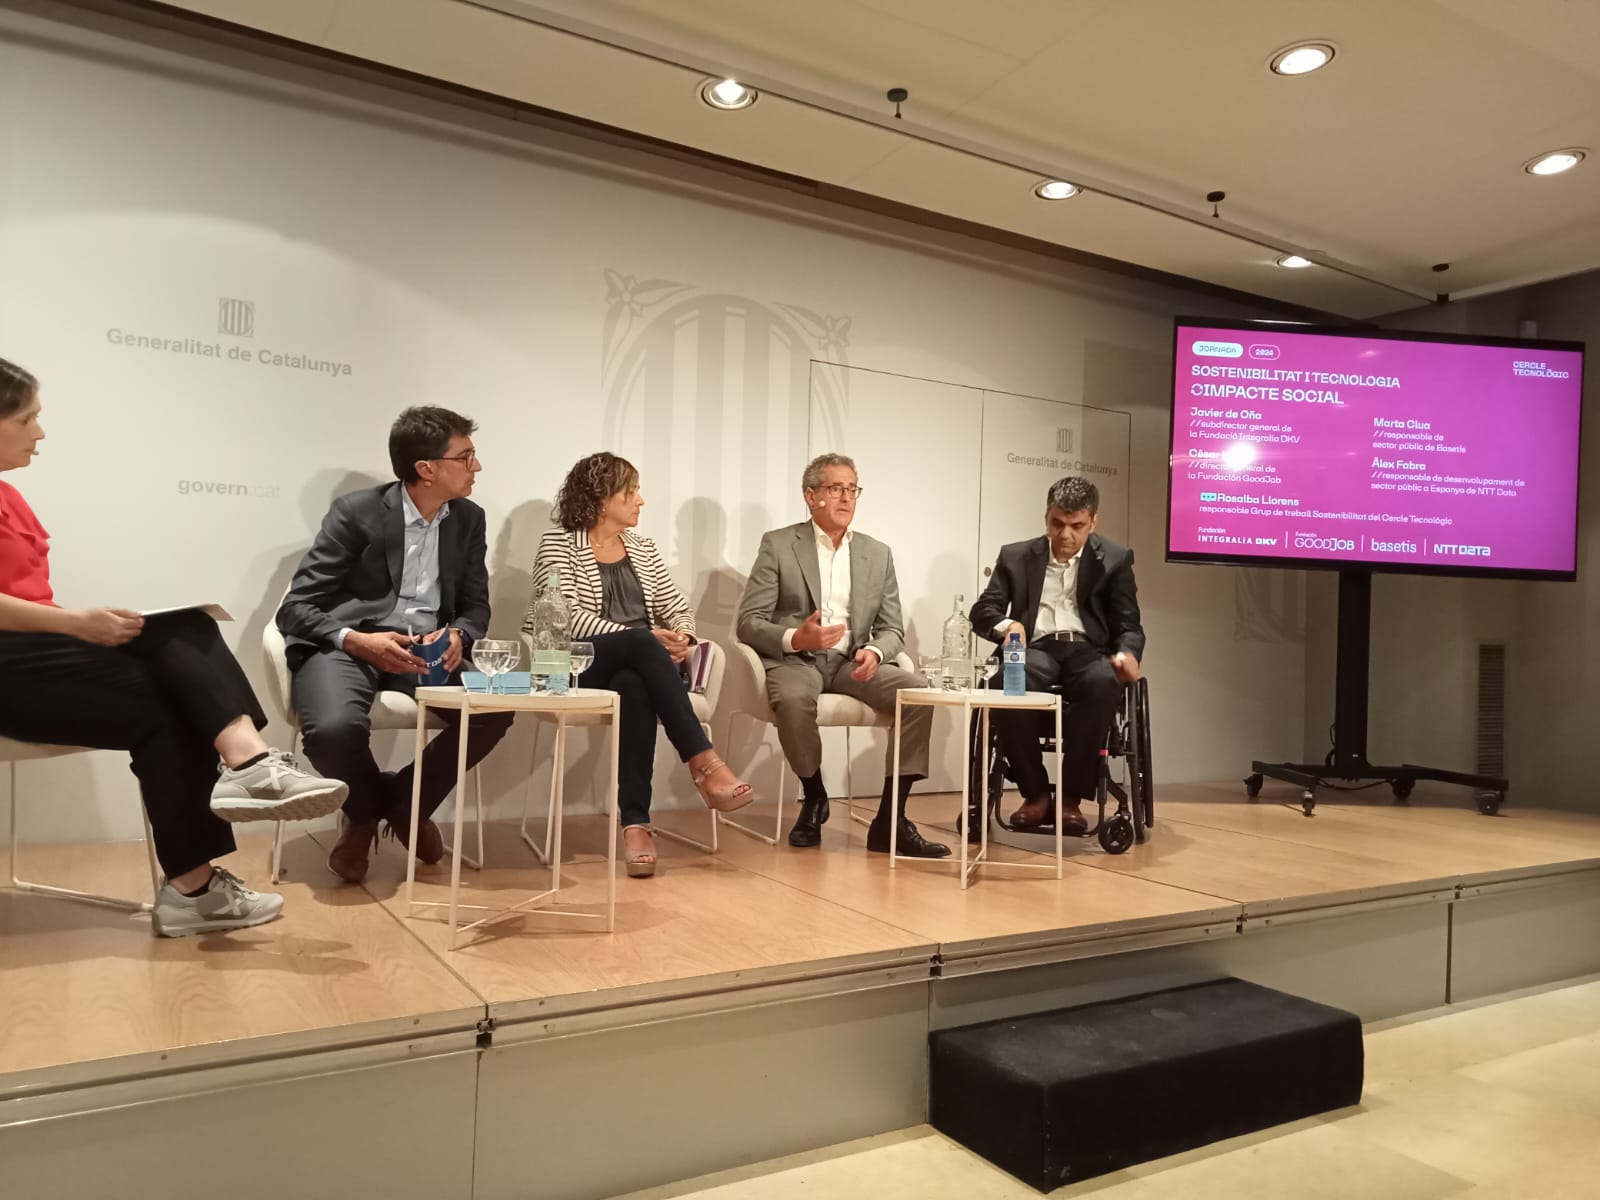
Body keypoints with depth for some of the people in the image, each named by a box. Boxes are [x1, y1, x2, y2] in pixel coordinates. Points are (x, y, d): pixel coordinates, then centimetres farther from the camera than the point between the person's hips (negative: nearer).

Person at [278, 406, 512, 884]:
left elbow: (476, 606, 12)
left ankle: (406, 800, 4)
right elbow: (295, 608, -8)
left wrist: (457, 636, -14)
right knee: (335, 727, -35)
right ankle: (364, 810, 3)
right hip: (346, 644, -4)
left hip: (425, 650, 4)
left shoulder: (469, 519, 6)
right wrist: (357, 640, -28)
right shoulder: (356, 512, -8)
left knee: (494, 711, -24)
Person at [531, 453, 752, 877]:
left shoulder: (642, 549, 19)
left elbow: (678, 608, 16)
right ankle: (704, 764, -37)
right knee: (641, 643, -35)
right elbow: (567, 616, -12)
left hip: (636, 664, 4)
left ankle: (635, 822, -39)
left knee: (634, 686, -35)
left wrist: (682, 637, -10)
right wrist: (646, 638, -21)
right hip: (578, 665, -3)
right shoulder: (559, 544, 3)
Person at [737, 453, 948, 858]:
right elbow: (748, 623, -3)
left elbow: (893, 628, 11)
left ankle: (890, 819, -17)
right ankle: (814, 797, -8)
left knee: (917, 690, -23)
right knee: (795, 699, -37)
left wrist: (875, 651, -14)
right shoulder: (778, 545, 2)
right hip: (795, 659, -3)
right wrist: (794, 638, -24)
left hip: (853, 662, 4)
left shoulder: (878, 554, 13)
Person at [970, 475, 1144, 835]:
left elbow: (1129, 625, 7)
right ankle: (1035, 793, -18)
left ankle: (1071, 797, -23)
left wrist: (1127, 654, -18)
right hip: (1037, 648, 0)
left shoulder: (1115, 559, 13)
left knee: (1103, 682, -37)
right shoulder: (1016, 556, 15)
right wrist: (1006, 624, -17)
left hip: (1087, 649, 0)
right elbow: (982, 610, 8)